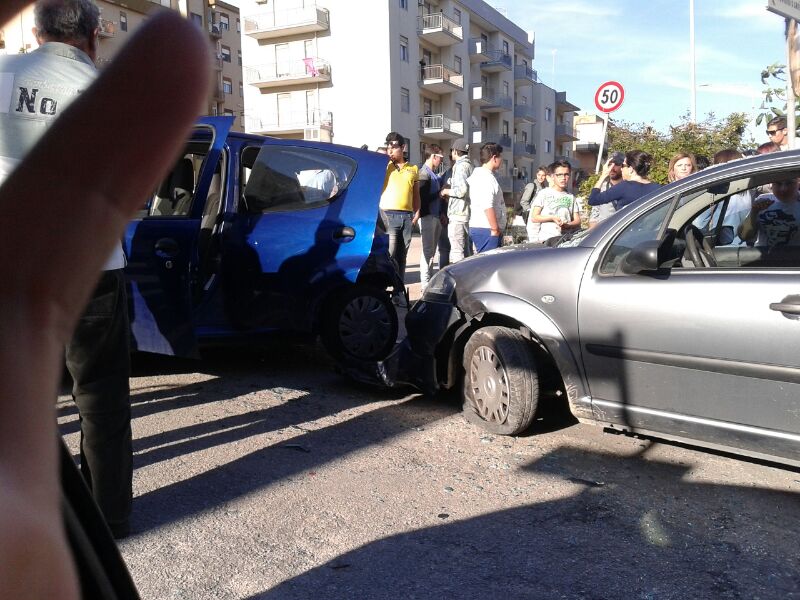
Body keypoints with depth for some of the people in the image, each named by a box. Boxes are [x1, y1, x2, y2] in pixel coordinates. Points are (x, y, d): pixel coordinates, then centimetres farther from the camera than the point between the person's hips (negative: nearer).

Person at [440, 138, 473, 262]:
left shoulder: (460, 166, -10)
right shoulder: (469, 165, 19)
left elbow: (461, 190, -21)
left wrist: (445, 191, -6)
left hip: (457, 214, -10)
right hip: (466, 213, 10)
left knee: (456, 251, -10)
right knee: (466, 249, 14)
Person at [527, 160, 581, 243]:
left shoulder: (571, 197, 18)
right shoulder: (544, 193, 7)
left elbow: (577, 221, 14)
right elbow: (534, 218, 2)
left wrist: (568, 225, -8)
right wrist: (552, 218, -11)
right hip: (546, 239, -3)